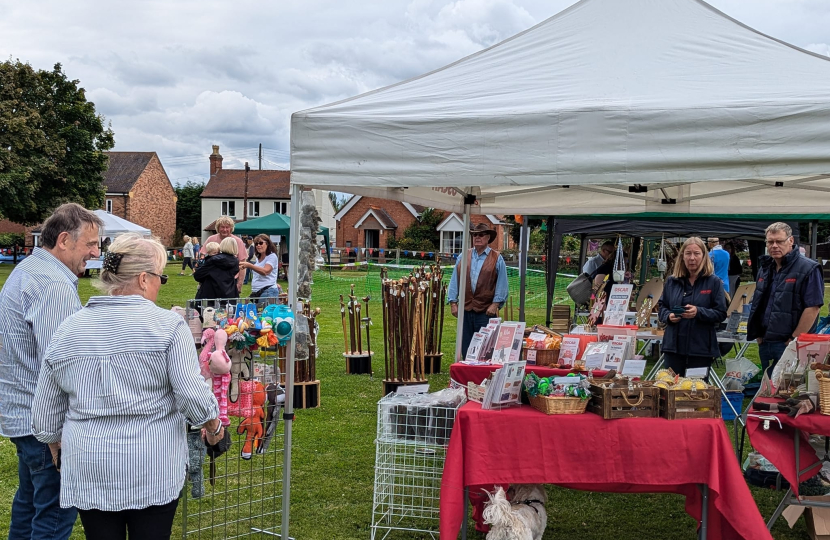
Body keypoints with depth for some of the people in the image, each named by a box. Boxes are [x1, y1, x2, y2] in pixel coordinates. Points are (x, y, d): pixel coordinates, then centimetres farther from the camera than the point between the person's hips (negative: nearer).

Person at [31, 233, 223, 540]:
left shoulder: (66, 331, 3)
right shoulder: (167, 325, -10)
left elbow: (45, 418, 8)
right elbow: (194, 395, -13)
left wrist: (60, 453, 25)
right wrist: (214, 428, 6)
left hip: (87, 470, 3)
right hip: (153, 470, -3)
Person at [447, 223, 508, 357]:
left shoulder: (497, 259, 2)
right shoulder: (463, 257, 11)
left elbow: (502, 284, -1)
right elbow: (454, 281, 10)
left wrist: (495, 305, -9)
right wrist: (453, 303, 3)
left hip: (486, 311, -3)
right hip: (465, 309, 3)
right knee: (465, 347, 9)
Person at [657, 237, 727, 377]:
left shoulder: (714, 282, 0)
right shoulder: (671, 281, 10)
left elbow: (721, 314, -4)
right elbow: (661, 306, 16)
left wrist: (699, 312, -20)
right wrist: (668, 316, -6)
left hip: (701, 348, -3)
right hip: (673, 346, 3)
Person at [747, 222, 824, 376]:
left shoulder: (808, 269, -10)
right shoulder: (765, 269, 14)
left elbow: (812, 308, -16)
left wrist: (794, 340, -16)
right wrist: (759, 336, 12)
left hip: (790, 346, -7)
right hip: (765, 345, 7)